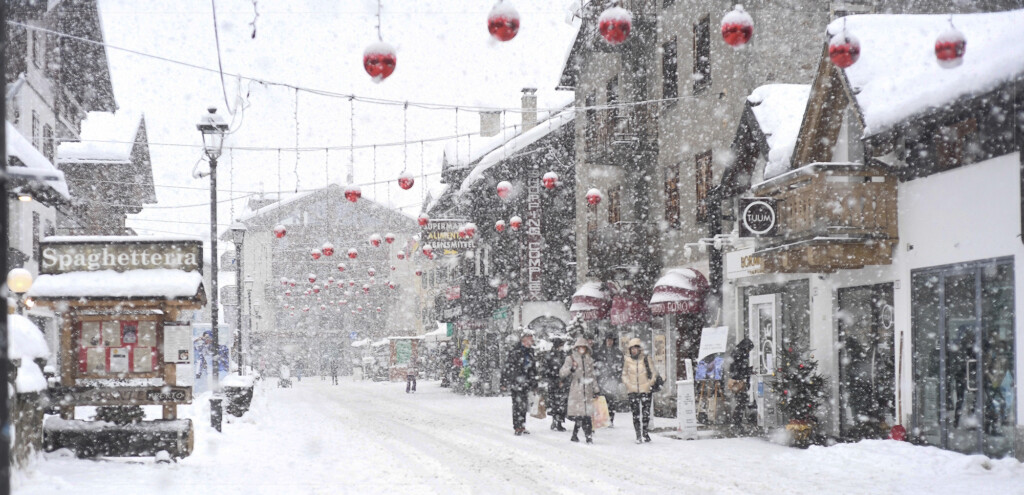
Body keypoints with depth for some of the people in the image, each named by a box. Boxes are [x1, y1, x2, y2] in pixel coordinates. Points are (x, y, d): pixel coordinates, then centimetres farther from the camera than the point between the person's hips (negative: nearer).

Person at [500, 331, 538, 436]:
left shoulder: (530, 352, 13)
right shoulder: (515, 352, -10)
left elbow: (533, 369, 22)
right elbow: (507, 367, -11)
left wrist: (534, 382, 21)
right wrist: (504, 382, -13)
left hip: (526, 384, 7)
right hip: (516, 383, -7)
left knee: (524, 405, 10)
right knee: (517, 405, -9)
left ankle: (522, 427, 18)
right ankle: (517, 428, -5)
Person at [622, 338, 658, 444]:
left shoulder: (646, 359, 1)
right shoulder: (627, 360, 4)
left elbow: (654, 373, 8)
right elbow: (624, 375, 13)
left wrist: (649, 383, -3)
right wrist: (628, 384, -2)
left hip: (645, 390, -1)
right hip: (632, 391, 1)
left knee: (646, 413, -3)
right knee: (635, 414, -3)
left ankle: (645, 433, 10)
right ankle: (638, 436, 1)